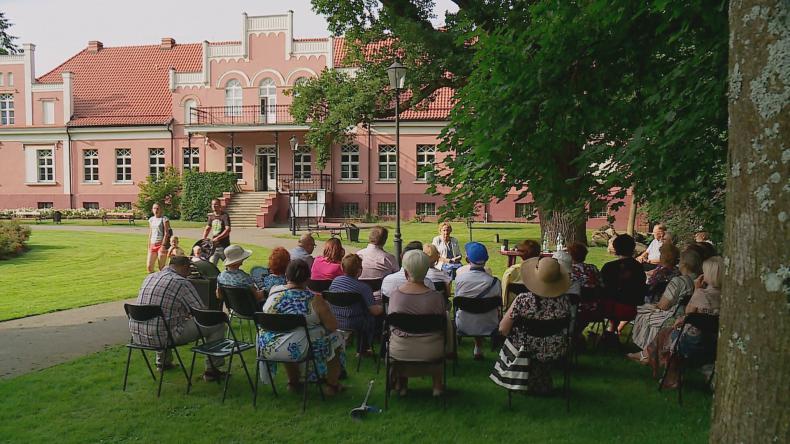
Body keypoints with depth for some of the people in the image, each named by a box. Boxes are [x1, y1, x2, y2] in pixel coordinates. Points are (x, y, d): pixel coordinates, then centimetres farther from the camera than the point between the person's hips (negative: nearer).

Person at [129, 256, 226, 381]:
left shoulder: (149, 277, 12)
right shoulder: (181, 283, -11)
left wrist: (185, 313, 32)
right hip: (162, 337, -8)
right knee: (217, 325, 1)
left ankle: (163, 362, 47)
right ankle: (212, 370, 9)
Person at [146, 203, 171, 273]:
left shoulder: (164, 219, -4)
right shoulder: (151, 219, 14)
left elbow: (166, 233, -10)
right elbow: (150, 234, 18)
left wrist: (163, 245, -18)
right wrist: (149, 247, 14)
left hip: (161, 244, -6)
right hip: (153, 245, 6)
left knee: (161, 267, -3)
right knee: (149, 267, 1)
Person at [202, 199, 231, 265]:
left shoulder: (225, 216, -8)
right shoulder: (211, 216, 11)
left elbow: (228, 230, -18)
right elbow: (207, 228, 21)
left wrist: (217, 238, -25)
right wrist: (204, 239, 5)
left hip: (223, 245, -5)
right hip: (214, 245, 5)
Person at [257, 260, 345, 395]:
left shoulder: (273, 296, -4)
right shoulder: (314, 299, -16)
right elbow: (333, 326, -11)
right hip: (300, 349, -4)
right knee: (335, 337, 20)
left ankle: (293, 382, 45)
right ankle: (332, 385, 30)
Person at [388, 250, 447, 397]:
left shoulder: (394, 294, -14)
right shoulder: (436, 297, -19)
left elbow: (391, 325, 0)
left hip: (399, 351, 1)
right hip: (431, 352, -1)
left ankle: (401, 384, 46)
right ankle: (437, 385, 41)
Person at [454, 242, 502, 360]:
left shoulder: (459, 278, -18)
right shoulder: (494, 282, -20)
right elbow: (498, 307, -5)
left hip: (463, 327, 1)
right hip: (488, 328, 0)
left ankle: (478, 349, 42)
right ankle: (479, 349, 40)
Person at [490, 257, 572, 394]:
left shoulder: (523, 300, -27)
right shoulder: (565, 300, -17)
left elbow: (503, 329, -18)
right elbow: (567, 327, 1)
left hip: (528, 351, -3)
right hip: (556, 351, 3)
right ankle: (543, 385, 48)